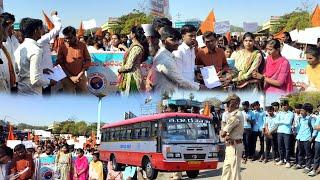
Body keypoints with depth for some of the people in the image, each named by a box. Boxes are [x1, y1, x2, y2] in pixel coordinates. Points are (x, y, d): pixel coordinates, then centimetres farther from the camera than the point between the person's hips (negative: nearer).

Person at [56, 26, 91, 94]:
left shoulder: (82, 46, 2)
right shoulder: (62, 47, -3)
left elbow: (88, 60, 5)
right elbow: (60, 63, -4)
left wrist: (81, 74, -7)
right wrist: (71, 77, -11)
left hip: (81, 78, 2)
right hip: (67, 78, -2)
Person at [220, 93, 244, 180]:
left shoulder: (236, 115, -19)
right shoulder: (232, 114, 13)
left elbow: (223, 134, -19)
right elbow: (223, 133, 11)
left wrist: (224, 134, 0)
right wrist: (226, 135, -8)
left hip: (234, 146, -10)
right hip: (230, 145, 10)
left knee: (235, 170, -4)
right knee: (226, 168, 17)